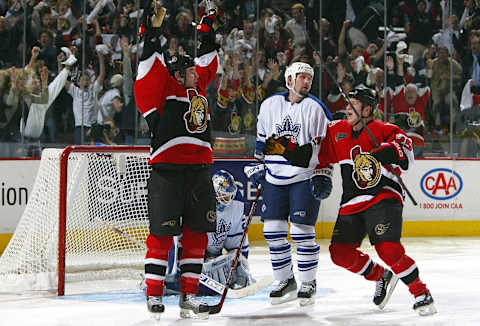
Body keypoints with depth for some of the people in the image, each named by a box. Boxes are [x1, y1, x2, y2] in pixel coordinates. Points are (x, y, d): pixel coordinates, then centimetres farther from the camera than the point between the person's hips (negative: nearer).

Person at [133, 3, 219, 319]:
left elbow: (208, 59, 30)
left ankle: (189, 296, 13)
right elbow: (153, 62, -10)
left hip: (199, 171, 7)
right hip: (167, 171, -6)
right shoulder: (165, 87, 1)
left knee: (197, 234, 7)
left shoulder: (199, 86, 18)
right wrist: (154, 28, -17)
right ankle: (154, 295, 4)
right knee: (162, 233, -4)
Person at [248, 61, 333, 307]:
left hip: (305, 177, -4)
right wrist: (259, 166, 17)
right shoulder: (270, 105, 9)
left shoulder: (315, 108, -3)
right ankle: (284, 281, 16)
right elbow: (262, 138, 20)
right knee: (273, 231, 2)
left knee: (302, 231, -8)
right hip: (275, 178, 4)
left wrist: (323, 176, -11)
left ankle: (308, 283, 6)